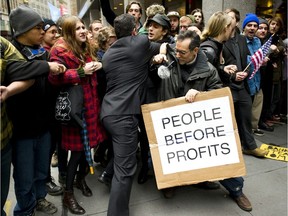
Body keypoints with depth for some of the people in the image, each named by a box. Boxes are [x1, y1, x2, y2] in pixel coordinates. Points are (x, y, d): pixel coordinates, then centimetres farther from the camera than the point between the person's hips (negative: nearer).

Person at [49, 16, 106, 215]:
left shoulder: (85, 49, 17)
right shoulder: (61, 50, -9)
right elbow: (54, 78, -21)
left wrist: (97, 67, 10)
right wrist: (81, 72, -22)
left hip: (91, 104, 8)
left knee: (89, 144, 13)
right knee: (78, 149, -2)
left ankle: (81, 179, 37)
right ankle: (68, 194, 16)